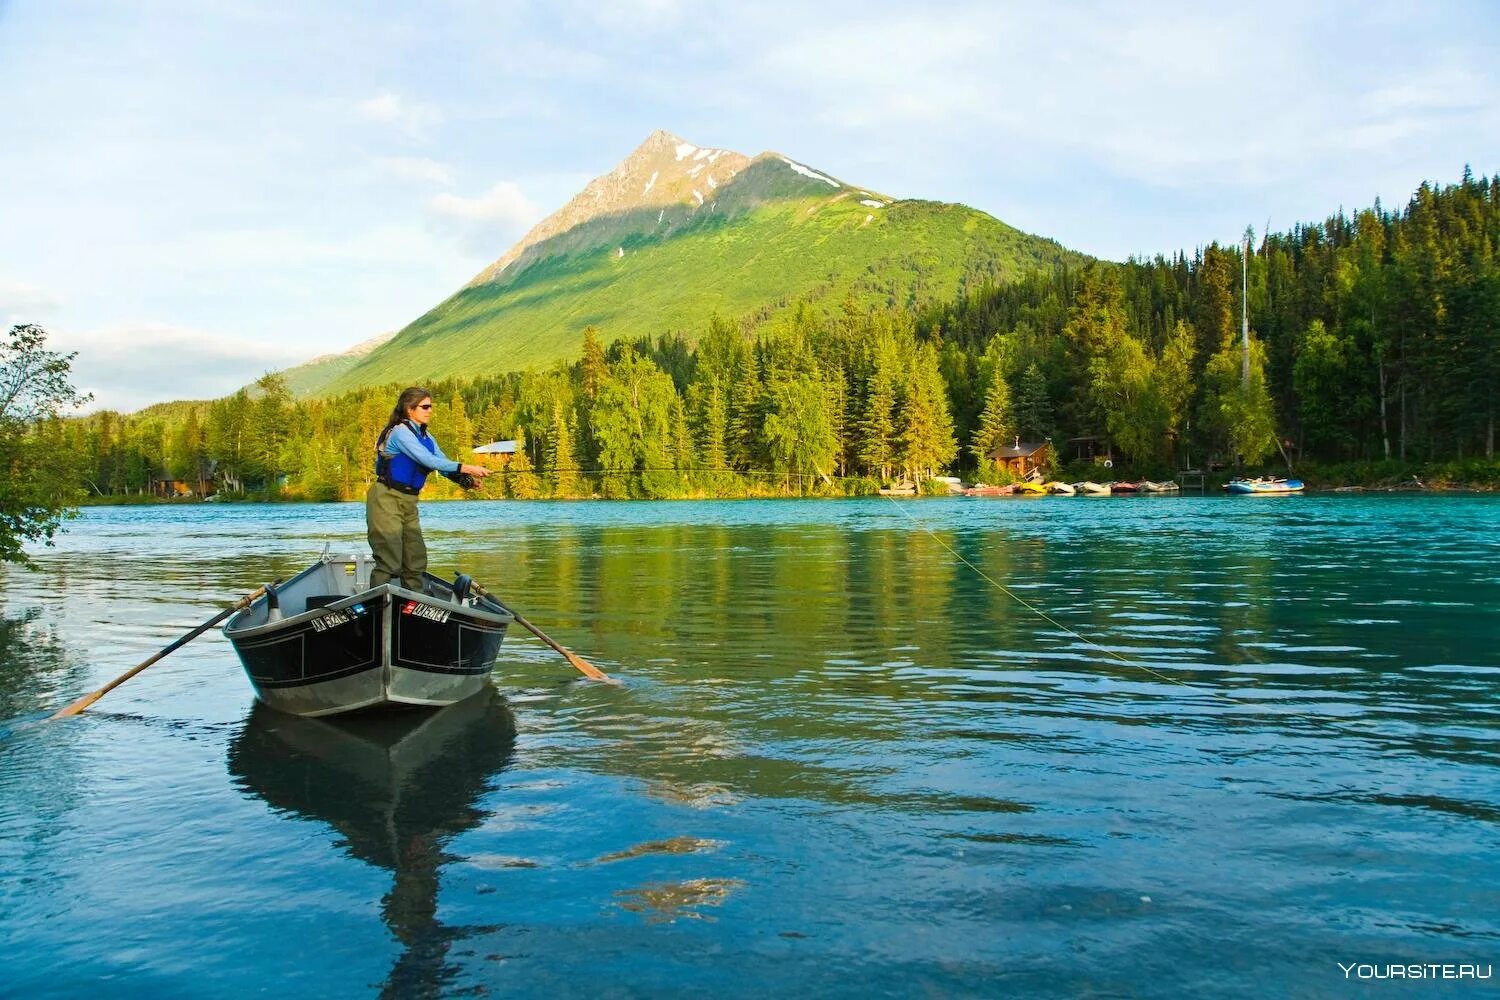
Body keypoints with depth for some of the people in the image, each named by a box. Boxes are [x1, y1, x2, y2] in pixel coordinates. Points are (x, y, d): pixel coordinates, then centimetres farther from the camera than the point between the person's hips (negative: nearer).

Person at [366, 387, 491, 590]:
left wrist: (464, 480, -15)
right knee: (389, 562, -12)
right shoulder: (400, 432, -15)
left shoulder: (425, 436, 12)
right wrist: (467, 468, -27)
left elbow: (443, 463, 4)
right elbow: (429, 461, -25)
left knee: (416, 560, 9)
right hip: (386, 499, -9)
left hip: (409, 501, 9)